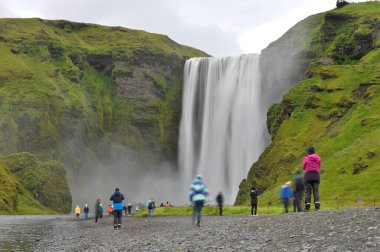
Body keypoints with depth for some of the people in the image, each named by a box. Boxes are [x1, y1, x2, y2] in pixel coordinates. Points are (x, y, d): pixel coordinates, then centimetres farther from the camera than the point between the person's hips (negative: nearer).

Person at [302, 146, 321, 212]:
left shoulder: (306, 158, -3)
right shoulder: (318, 158, 5)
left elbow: (303, 167, 9)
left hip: (308, 176, -2)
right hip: (316, 175, 2)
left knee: (308, 191, 0)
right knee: (316, 191, 1)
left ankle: (307, 207, -5)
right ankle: (317, 206, -14)